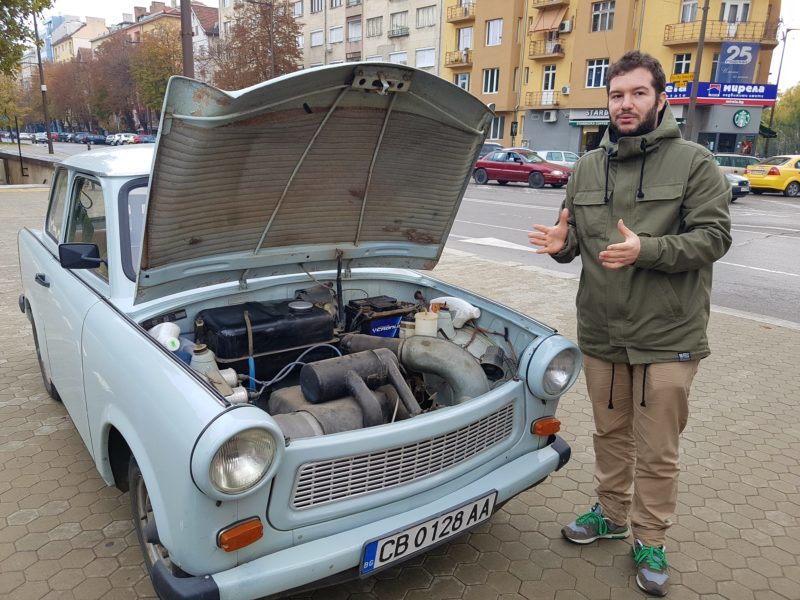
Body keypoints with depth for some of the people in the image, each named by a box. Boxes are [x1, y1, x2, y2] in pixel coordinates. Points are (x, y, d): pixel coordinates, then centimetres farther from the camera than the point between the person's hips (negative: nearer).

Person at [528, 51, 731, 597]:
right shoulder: (588, 167, 9)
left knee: (657, 450, 7)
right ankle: (612, 514, 40)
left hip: (668, 337, -4)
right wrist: (563, 241, -10)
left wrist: (646, 250, -26)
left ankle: (651, 541, 27)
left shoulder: (693, 162, -6)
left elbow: (714, 236, -11)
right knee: (610, 434, 19)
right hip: (601, 333, 4)